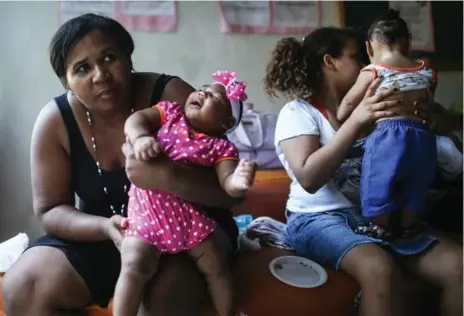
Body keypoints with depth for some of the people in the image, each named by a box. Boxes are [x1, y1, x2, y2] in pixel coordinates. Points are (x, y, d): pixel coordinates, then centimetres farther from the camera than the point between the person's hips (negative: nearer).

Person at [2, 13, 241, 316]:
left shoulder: (172, 96, -20)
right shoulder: (55, 121, -11)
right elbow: (50, 210, -4)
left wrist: (168, 177, -44)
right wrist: (106, 227, -26)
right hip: (101, 232, 4)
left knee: (167, 291, -36)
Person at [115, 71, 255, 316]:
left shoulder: (221, 147, 2)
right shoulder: (170, 112, 9)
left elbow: (226, 181, -11)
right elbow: (136, 119, -3)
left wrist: (237, 182, -36)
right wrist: (140, 138, -26)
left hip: (190, 216, 1)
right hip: (146, 213, -1)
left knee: (215, 267, 9)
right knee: (135, 266, -19)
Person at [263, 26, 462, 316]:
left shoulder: (361, 106, 18)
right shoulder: (298, 111, -2)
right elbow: (309, 178, -18)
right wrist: (356, 121, -23)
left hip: (374, 213, 6)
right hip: (319, 218, -6)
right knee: (380, 269, -36)